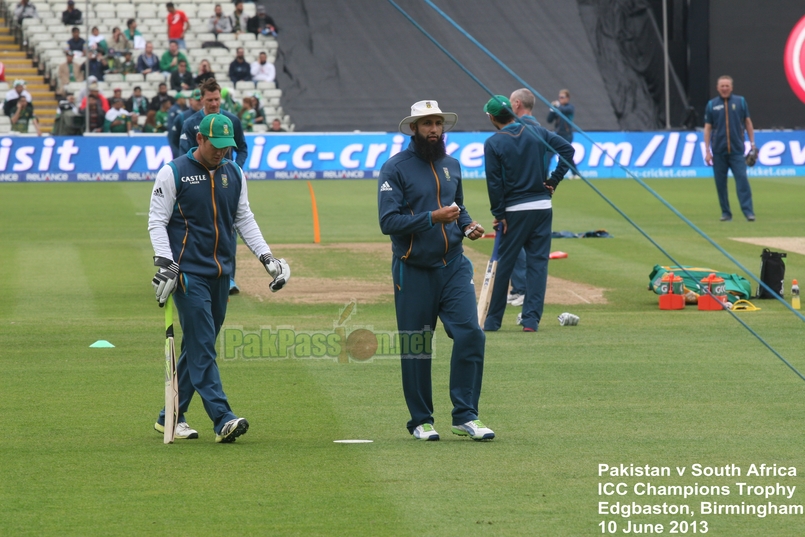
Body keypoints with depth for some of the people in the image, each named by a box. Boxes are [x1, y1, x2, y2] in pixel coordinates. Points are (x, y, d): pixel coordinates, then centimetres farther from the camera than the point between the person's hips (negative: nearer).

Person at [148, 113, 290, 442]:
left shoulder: (234, 175, 12)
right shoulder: (173, 174, -5)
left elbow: (244, 220, 18)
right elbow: (157, 221, -6)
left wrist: (267, 257, 8)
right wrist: (164, 263, -18)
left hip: (221, 274, 6)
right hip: (189, 272, -6)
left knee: (199, 347, 8)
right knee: (202, 346, -12)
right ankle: (222, 419, -20)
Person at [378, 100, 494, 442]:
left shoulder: (451, 165, 14)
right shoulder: (395, 168, -6)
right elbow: (388, 221, -14)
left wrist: (467, 225, 7)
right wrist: (432, 218, -22)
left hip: (454, 265, 4)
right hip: (414, 270, -4)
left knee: (470, 334, -10)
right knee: (416, 348, 3)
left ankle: (465, 416, -3)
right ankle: (421, 420, 16)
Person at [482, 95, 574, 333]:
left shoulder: (493, 143, -7)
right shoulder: (536, 132, 4)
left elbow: (494, 183, -10)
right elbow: (567, 149, 0)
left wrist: (498, 214, -4)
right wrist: (554, 180, 3)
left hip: (514, 211, -3)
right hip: (542, 206, 3)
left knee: (504, 263, 6)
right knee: (537, 262, 5)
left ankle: (493, 320, 12)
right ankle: (532, 319, -2)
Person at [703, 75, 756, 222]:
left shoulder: (740, 101, 5)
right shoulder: (712, 105, 5)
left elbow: (748, 122, 10)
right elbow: (707, 128, 6)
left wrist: (752, 143, 6)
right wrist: (707, 151, 1)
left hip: (737, 150, -1)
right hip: (718, 152, 1)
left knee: (742, 179, -10)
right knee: (720, 183, 3)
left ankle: (748, 211, -12)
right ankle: (725, 213, 11)